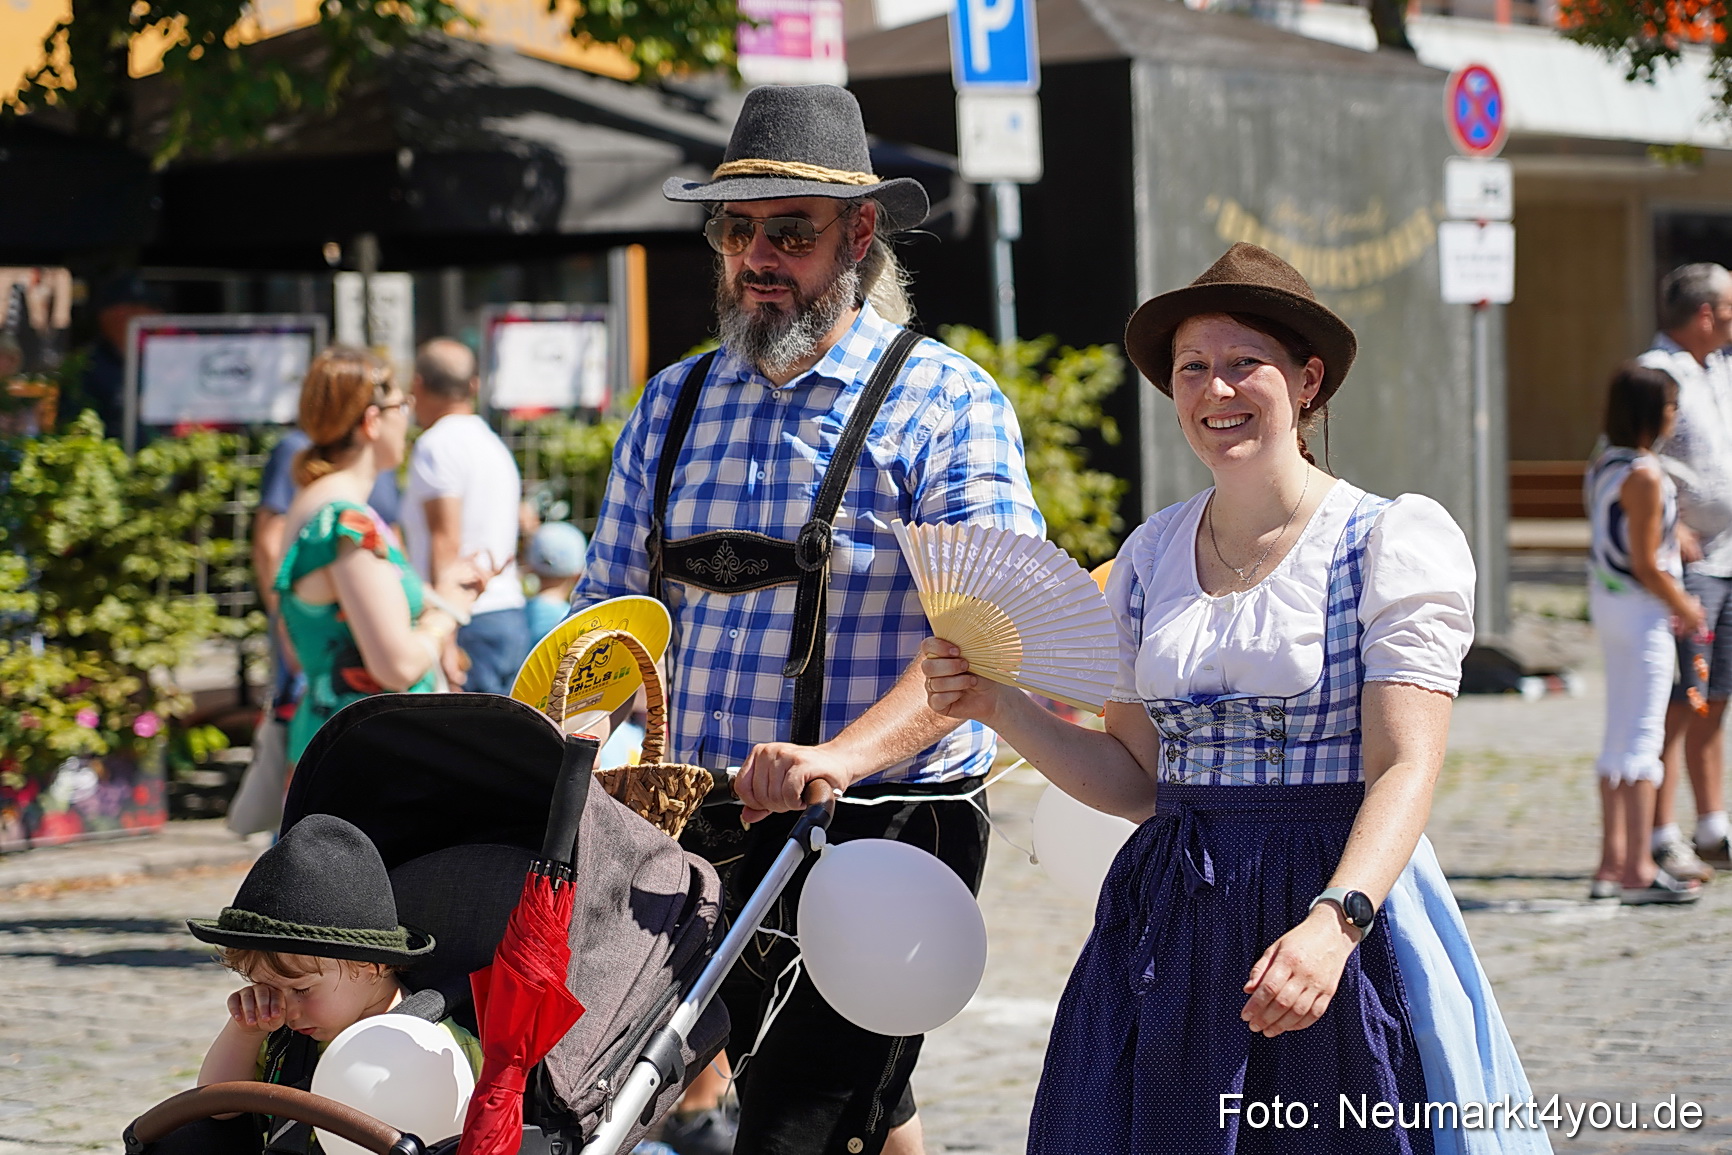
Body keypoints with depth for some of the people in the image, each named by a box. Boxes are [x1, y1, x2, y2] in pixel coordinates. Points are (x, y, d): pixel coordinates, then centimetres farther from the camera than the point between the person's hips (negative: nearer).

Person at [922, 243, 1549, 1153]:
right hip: (1171, 929, 5)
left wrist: (1334, 920, -29)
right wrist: (1000, 709, 1)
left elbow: (1405, 770, -14)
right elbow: (1134, 778, 15)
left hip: (1342, 897, -5)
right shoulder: (1150, 555, 12)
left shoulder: (1394, 540, -5)